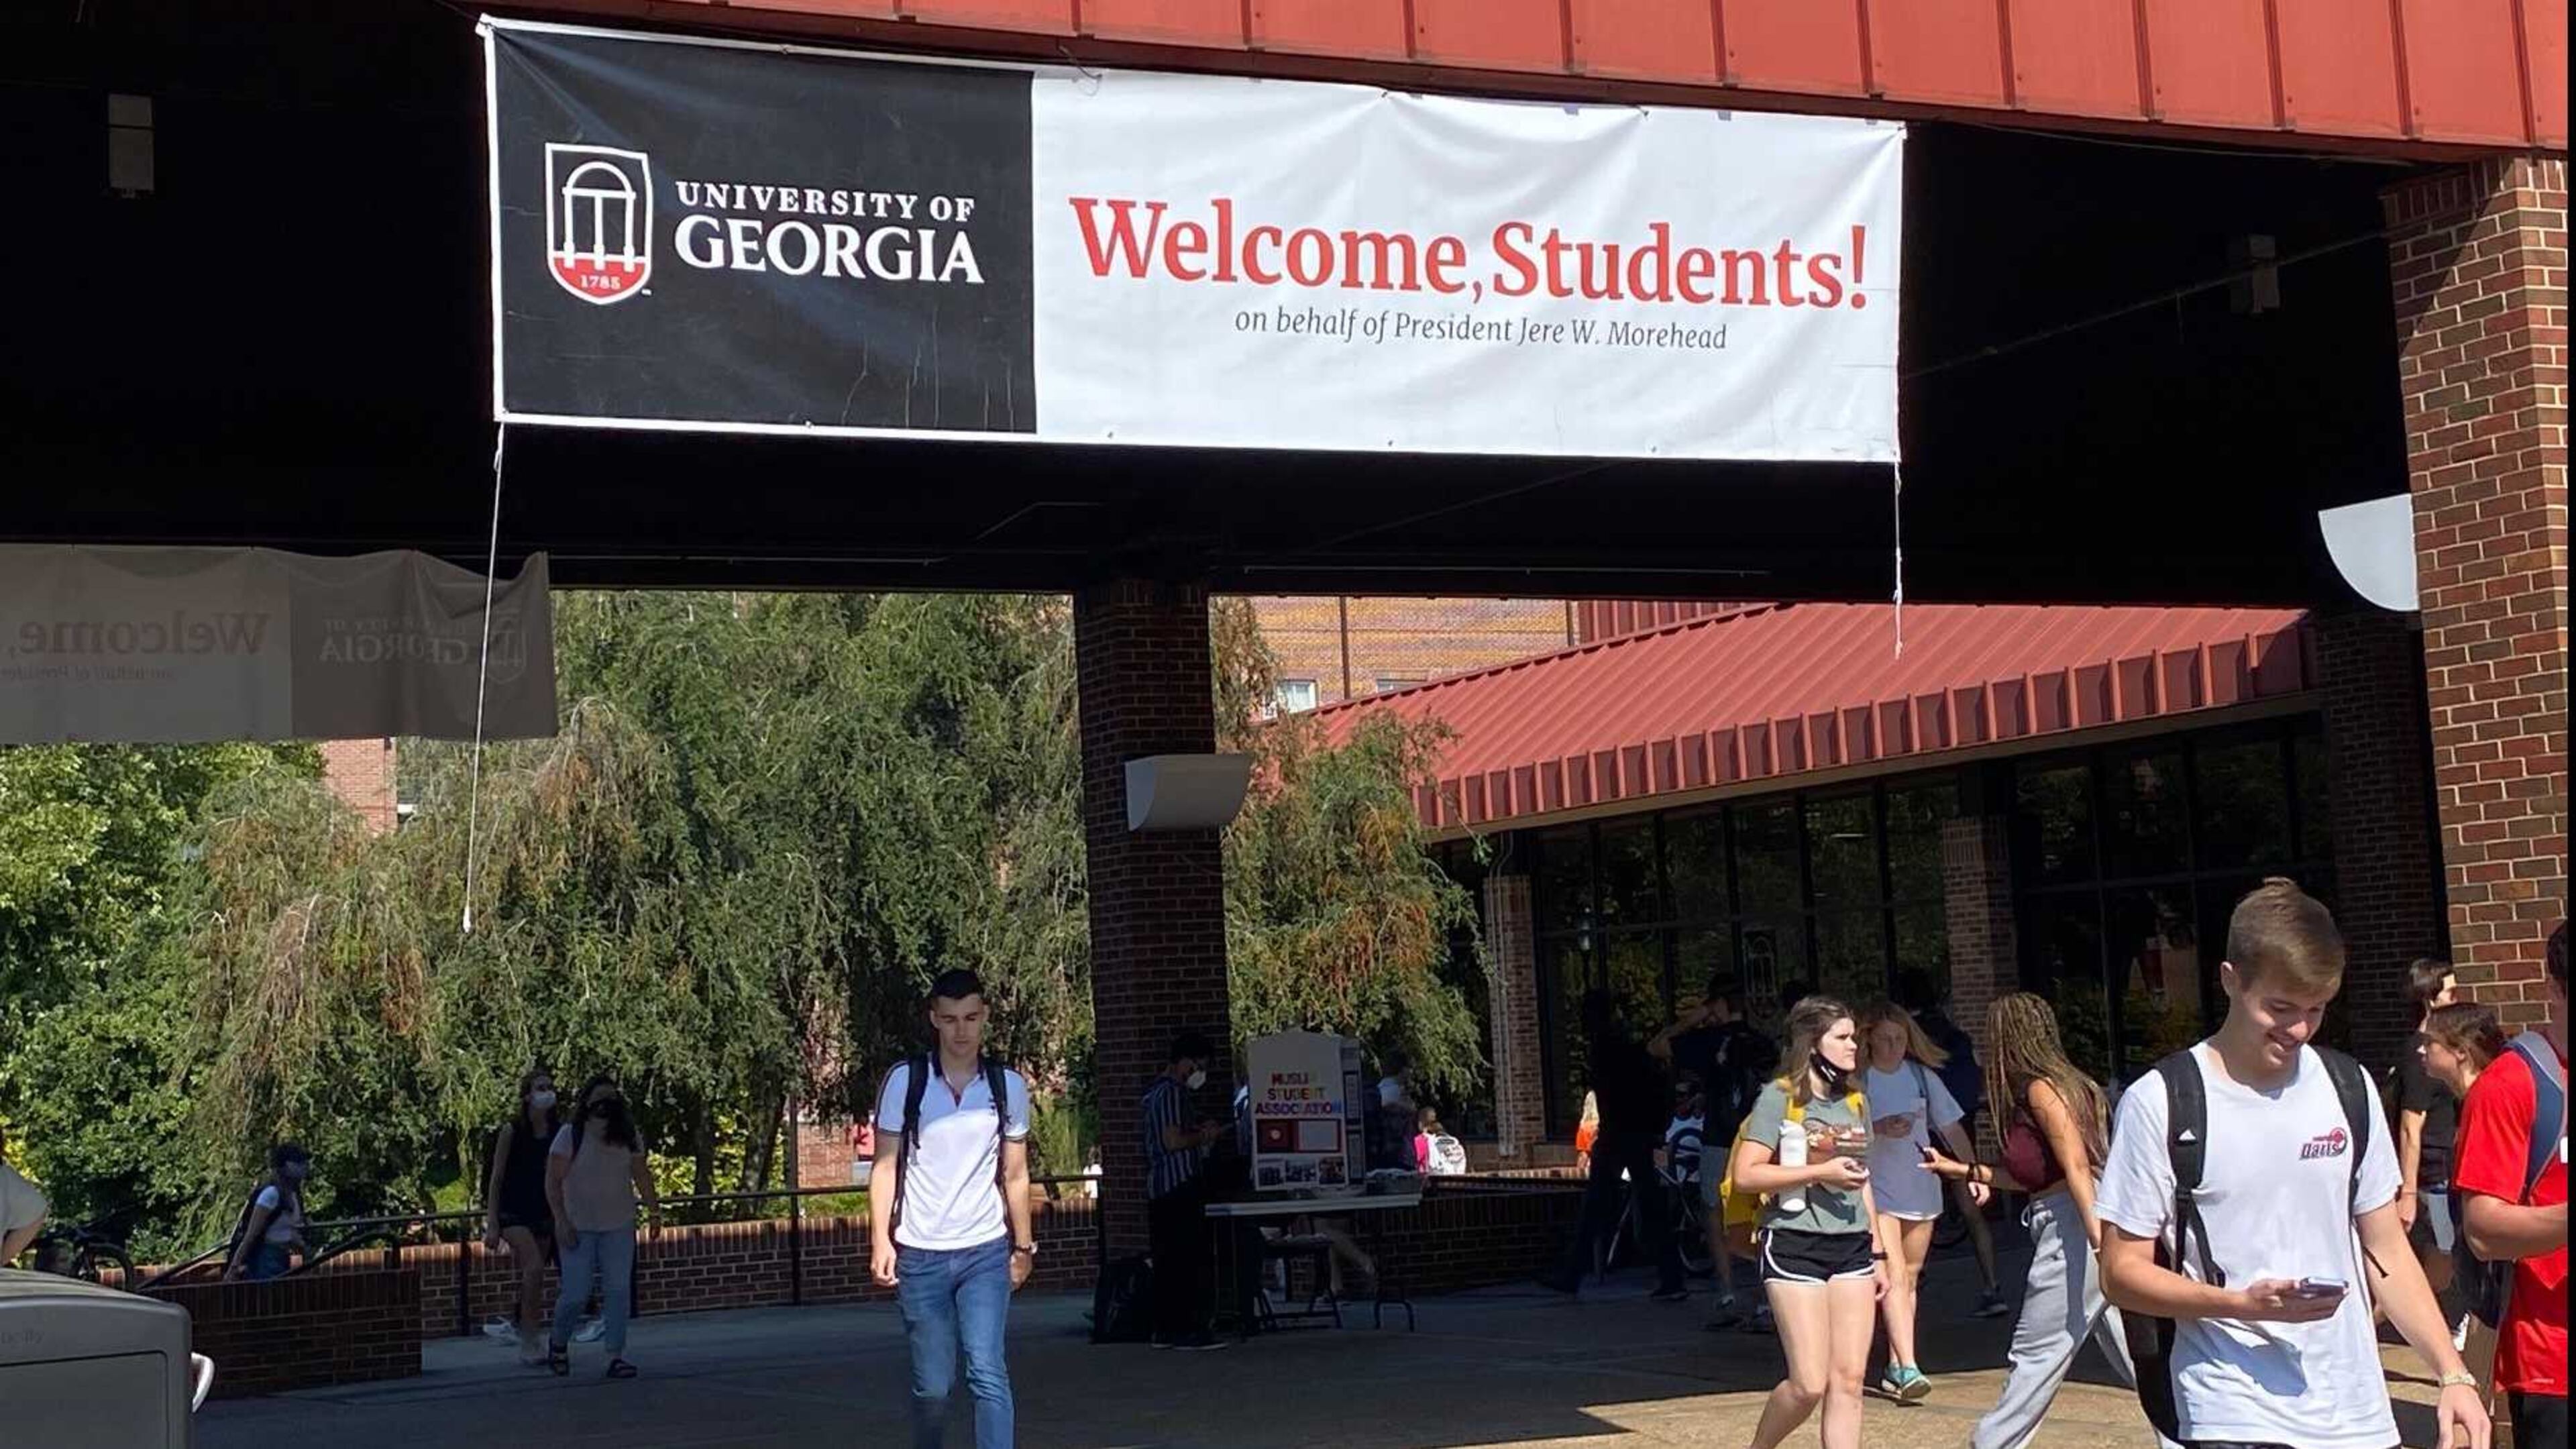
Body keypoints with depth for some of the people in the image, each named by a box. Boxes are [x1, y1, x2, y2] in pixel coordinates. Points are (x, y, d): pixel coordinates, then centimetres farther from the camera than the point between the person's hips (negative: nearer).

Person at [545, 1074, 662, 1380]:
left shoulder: (629, 1137, 5)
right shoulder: (570, 1135, -7)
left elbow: (642, 1176, 12)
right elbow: (553, 1181, -8)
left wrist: (654, 1211, 5)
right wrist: (561, 1221, -15)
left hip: (619, 1228, 3)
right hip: (578, 1228, -3)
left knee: (619, 1291, -3)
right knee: (576, 1294, -5)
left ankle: (616, 1356, 1)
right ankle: (558, 1341, 23)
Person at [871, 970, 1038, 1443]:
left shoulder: (1009, 1087, 3)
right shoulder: (905, 1081, -2)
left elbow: (1015, 1175, 11)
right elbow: (885, 1166, 0)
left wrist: (1024, 1246, 13)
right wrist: (881, 1239, -7)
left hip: (986, 1250, 0)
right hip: (919, 1255, 0)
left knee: (988, 1373, -13)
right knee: (931, 1386, 5)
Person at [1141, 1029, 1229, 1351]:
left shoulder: (1155, 1092, 19)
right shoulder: (1172, 1093, -13)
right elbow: (1174, 1141, -20)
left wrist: (1197, 1133, 19)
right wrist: (1205, 1136, -5)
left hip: (1158, 1188, 10)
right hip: (1180, 1186, -10)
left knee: (1167, 1261, 11)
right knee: (1195, 1259, -7)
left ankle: (1165, 1330, 13)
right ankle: (1189, 1329, -8)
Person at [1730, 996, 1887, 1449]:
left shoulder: (1856, 1101, 15)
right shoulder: (1780, 1097, -5)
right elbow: (1745, 1174, -13)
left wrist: (1878, 1254, 19)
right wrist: (1820, 1172, -16)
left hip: (1852, 1247, 6)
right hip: (1794, 1246, -6)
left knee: (1849, 1382, 0)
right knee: (1810, 1384, -9)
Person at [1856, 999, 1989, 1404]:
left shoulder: (1921, 1076, 6)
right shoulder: (1859, 1081, -4)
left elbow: (1950, 1128, 9)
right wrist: (1878, 1129, -24)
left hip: (1921, 1187, 4)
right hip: (1878, 1191, -4)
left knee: (1911, 1277, 10)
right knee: (1894, 1276, -15)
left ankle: (1895, 1369, 19)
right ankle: (1908, 1368, -22)